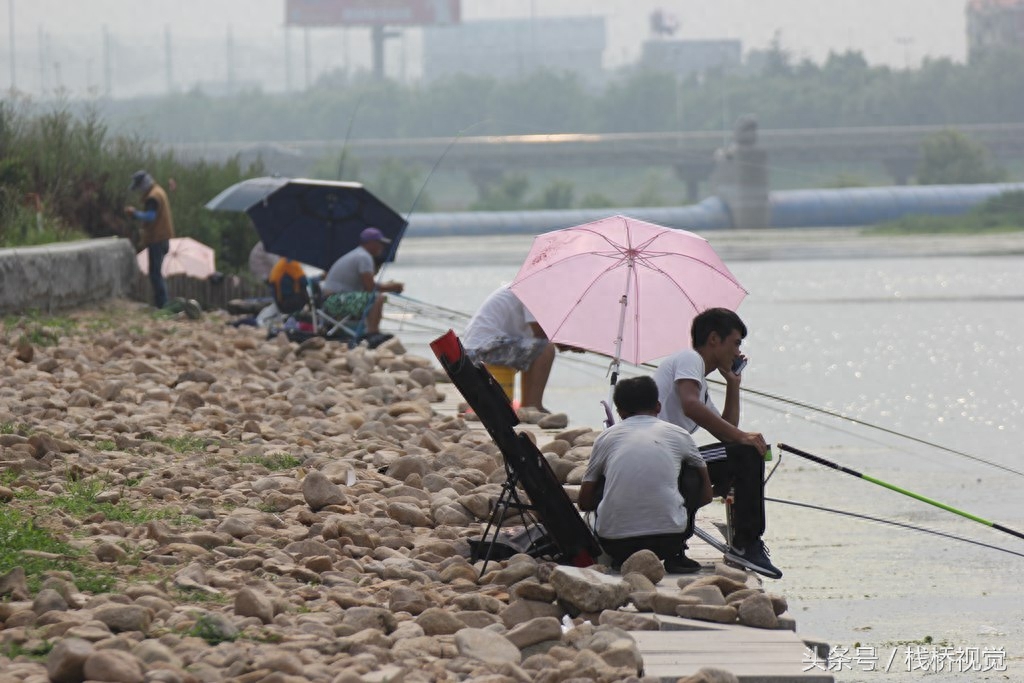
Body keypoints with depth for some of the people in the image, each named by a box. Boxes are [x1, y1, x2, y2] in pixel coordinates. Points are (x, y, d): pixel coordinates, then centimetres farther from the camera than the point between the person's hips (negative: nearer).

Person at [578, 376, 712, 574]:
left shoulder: (607, 437, 13)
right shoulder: (678, 435, 12)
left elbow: (585, 502, 17)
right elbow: (706, 496, 20)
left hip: (613, 542, 1)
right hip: (668, 540, -1)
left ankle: (624, 558, 15)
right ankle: (675, 557, 18)